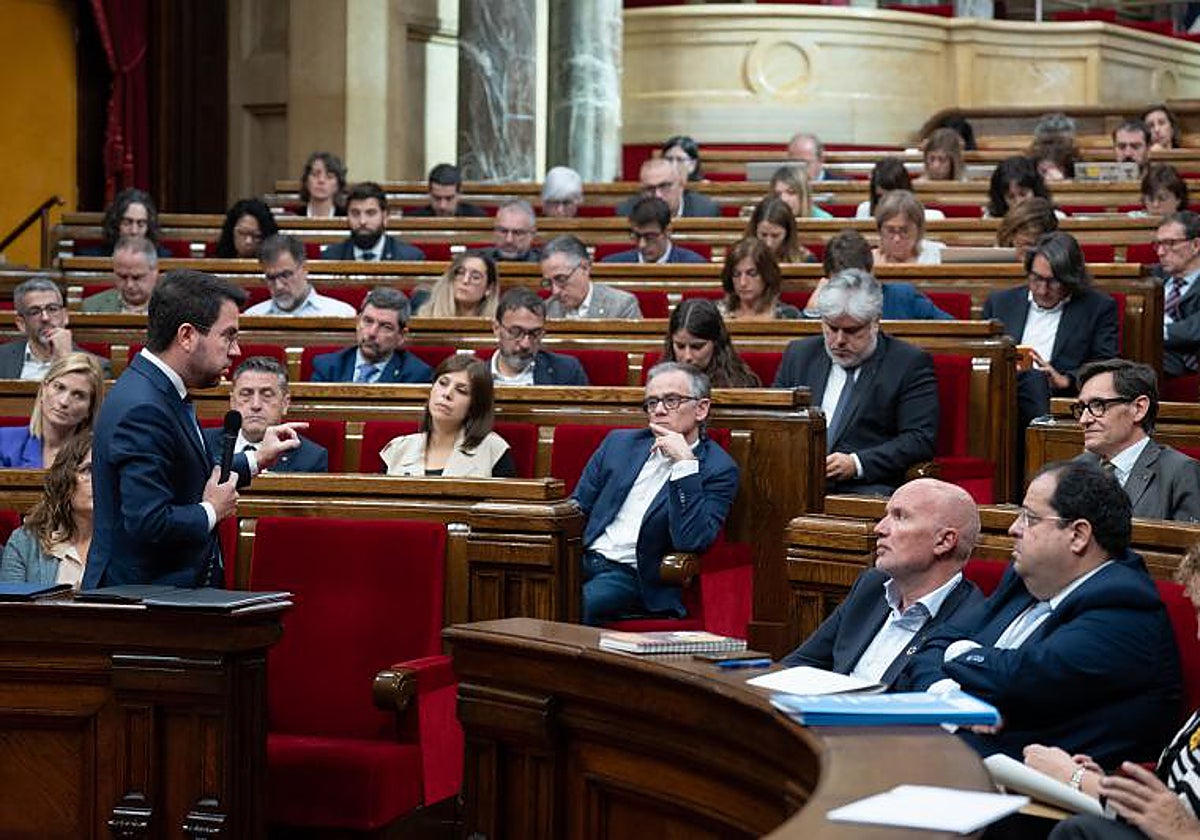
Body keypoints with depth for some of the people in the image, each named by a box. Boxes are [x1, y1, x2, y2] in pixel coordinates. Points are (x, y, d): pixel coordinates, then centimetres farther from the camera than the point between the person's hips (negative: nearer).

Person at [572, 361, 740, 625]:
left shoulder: (718, 469, 0)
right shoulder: (619, 443, 17)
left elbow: (691, 542, -14)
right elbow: (576, 507, 20)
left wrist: (684, 464, -17)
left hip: (634, 576, -5)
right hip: (583, 560, 5)